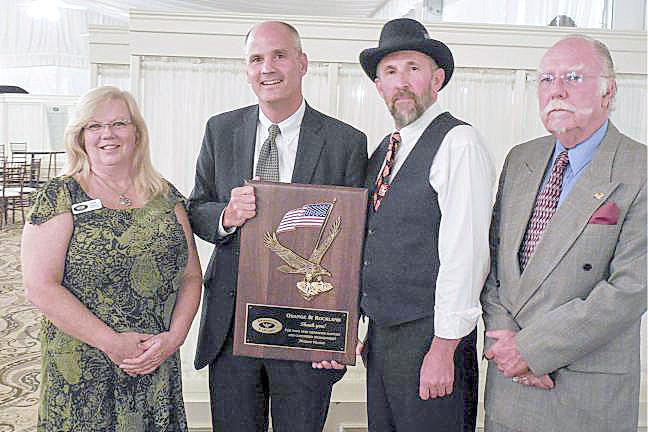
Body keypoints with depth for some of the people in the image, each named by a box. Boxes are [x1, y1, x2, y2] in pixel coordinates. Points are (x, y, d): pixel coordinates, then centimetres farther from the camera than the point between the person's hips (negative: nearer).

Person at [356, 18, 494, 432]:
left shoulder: (459, 142, -12)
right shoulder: (385, 150, 12)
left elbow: (465, 252, -18)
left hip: (430, 337, -7)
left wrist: (443, 350, -19)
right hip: (380, 333, 8)